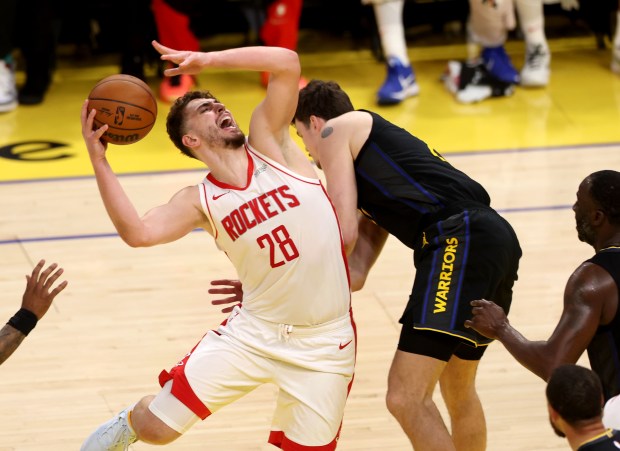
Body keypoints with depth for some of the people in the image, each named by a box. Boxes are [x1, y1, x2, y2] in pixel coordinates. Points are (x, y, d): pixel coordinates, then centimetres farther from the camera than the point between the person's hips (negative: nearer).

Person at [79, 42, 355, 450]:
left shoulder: (268, 142, -2)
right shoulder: (200, 202, -2)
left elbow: (287, 63, -13)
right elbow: (138, 232, -19)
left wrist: (207, 60, -13)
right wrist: (99, 160, -20)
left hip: (324, 341, -1)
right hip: (254, 332, 1)